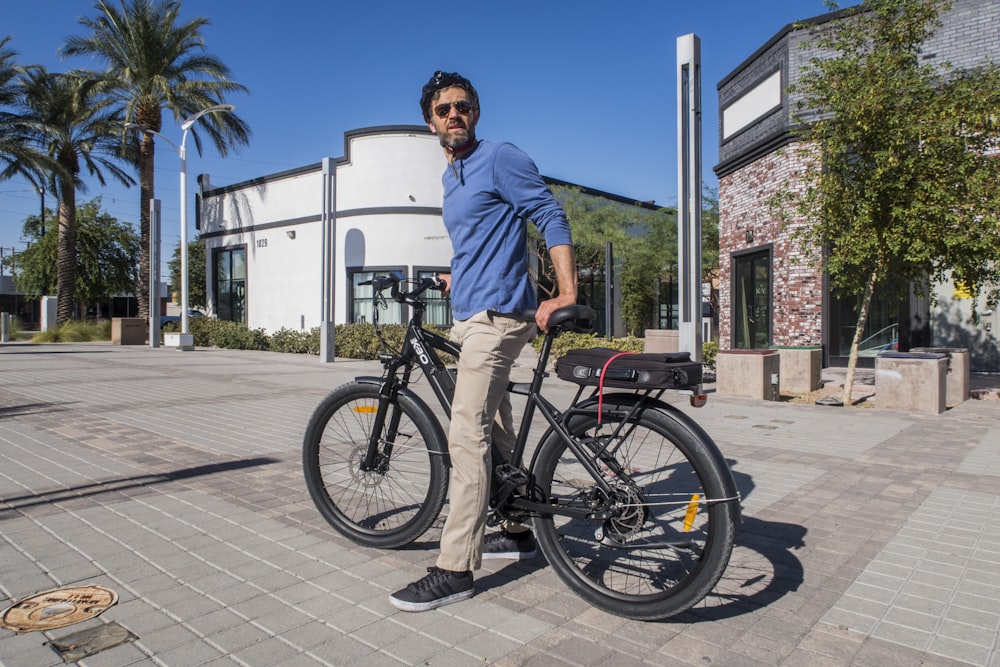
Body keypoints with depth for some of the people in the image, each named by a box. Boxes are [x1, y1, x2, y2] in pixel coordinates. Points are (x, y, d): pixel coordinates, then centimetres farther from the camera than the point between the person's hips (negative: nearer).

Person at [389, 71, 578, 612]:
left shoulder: (500, 158, -6)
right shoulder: (450, 176, 20)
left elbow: (551, 217, -13)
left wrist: (566, 292, -22)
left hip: (496, 316, -10)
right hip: (470, 315, 10)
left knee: (467, 436, -13)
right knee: (496, 430, 16)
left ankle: (455, 570, -6)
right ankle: (518, 530, 30)